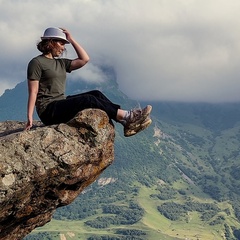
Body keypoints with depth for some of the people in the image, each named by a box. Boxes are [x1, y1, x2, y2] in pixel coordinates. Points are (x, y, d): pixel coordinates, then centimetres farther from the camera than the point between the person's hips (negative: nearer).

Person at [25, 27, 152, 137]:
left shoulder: (61, 63, 19)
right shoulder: (36, 63, -5)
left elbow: (84, 59, 13)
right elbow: (33, 92, -11)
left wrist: (72, 40, 11)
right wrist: (30, 117, -19)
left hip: (61, 105, 8)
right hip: (48, 110, -8)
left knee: (96, 94, -8)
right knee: (88, 99, -23)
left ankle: (127, 122, -16)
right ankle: (127, 117, -21)